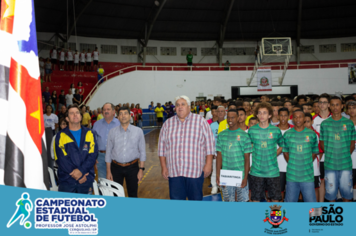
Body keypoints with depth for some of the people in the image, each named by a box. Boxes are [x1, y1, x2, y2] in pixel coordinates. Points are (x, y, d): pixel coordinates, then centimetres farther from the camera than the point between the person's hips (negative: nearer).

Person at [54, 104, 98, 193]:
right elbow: (61, 159, -7)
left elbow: (93, 155, -2)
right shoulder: (61, 136, 2)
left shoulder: (89, 133, 8)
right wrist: (77, 176, -12)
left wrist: (81, 170, -16)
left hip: (86, 180, 2)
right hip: (66, 180, -1)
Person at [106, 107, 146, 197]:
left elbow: (142, 152, 1)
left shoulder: (138, 131, -1)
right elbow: (108, 152, 5)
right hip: (116, 167, 1)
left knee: (133, 194, 9)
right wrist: (108, 171, 2)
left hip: (132, 167, -1)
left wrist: (141, 169, -4)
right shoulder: (112, 132, 2)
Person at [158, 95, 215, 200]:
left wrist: (208, 164, -5)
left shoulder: (200, 121, 2)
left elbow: (209, 144, 0)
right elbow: (162, 146, 11)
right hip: (174, 171, 2)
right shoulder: (168, 123, 10)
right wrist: (164, 167, 6)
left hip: (195, 171, -2)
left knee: (196, 198, 7)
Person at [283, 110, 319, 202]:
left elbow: (315, 152, 9)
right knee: (290, 201, 10)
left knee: (311, 201, 2)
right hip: (292, 175, 1)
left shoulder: (312, 134, 2)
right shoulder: (287, 134, 3)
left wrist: (307, 163, 0)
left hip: (308, 175, 0)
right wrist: (291, 163, 0)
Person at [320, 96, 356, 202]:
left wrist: (346, 155, -2)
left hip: (346, 164, 0)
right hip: (330, 164, 0)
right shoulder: (324, 124, 3)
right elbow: (322, 144, 7)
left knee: (347, 193, 6)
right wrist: (330, 154, -2)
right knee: (331, 192, 6)